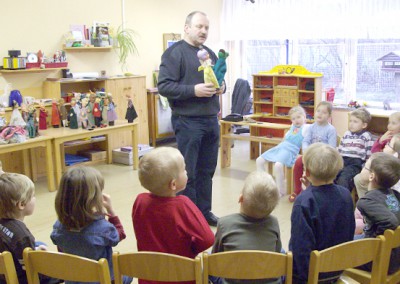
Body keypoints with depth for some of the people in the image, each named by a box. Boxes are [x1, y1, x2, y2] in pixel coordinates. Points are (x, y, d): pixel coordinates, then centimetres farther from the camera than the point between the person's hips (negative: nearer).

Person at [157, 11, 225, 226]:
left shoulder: (210, 53, 16)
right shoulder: (175, 52, -7)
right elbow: (164, 86, -15)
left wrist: (221, 87, 1)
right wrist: (194, 90, -22)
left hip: (211, 120, 7)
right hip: (188, 121, -7)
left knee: (207, 170, 14)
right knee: (187, 172, 1)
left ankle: (204, 211, 26)